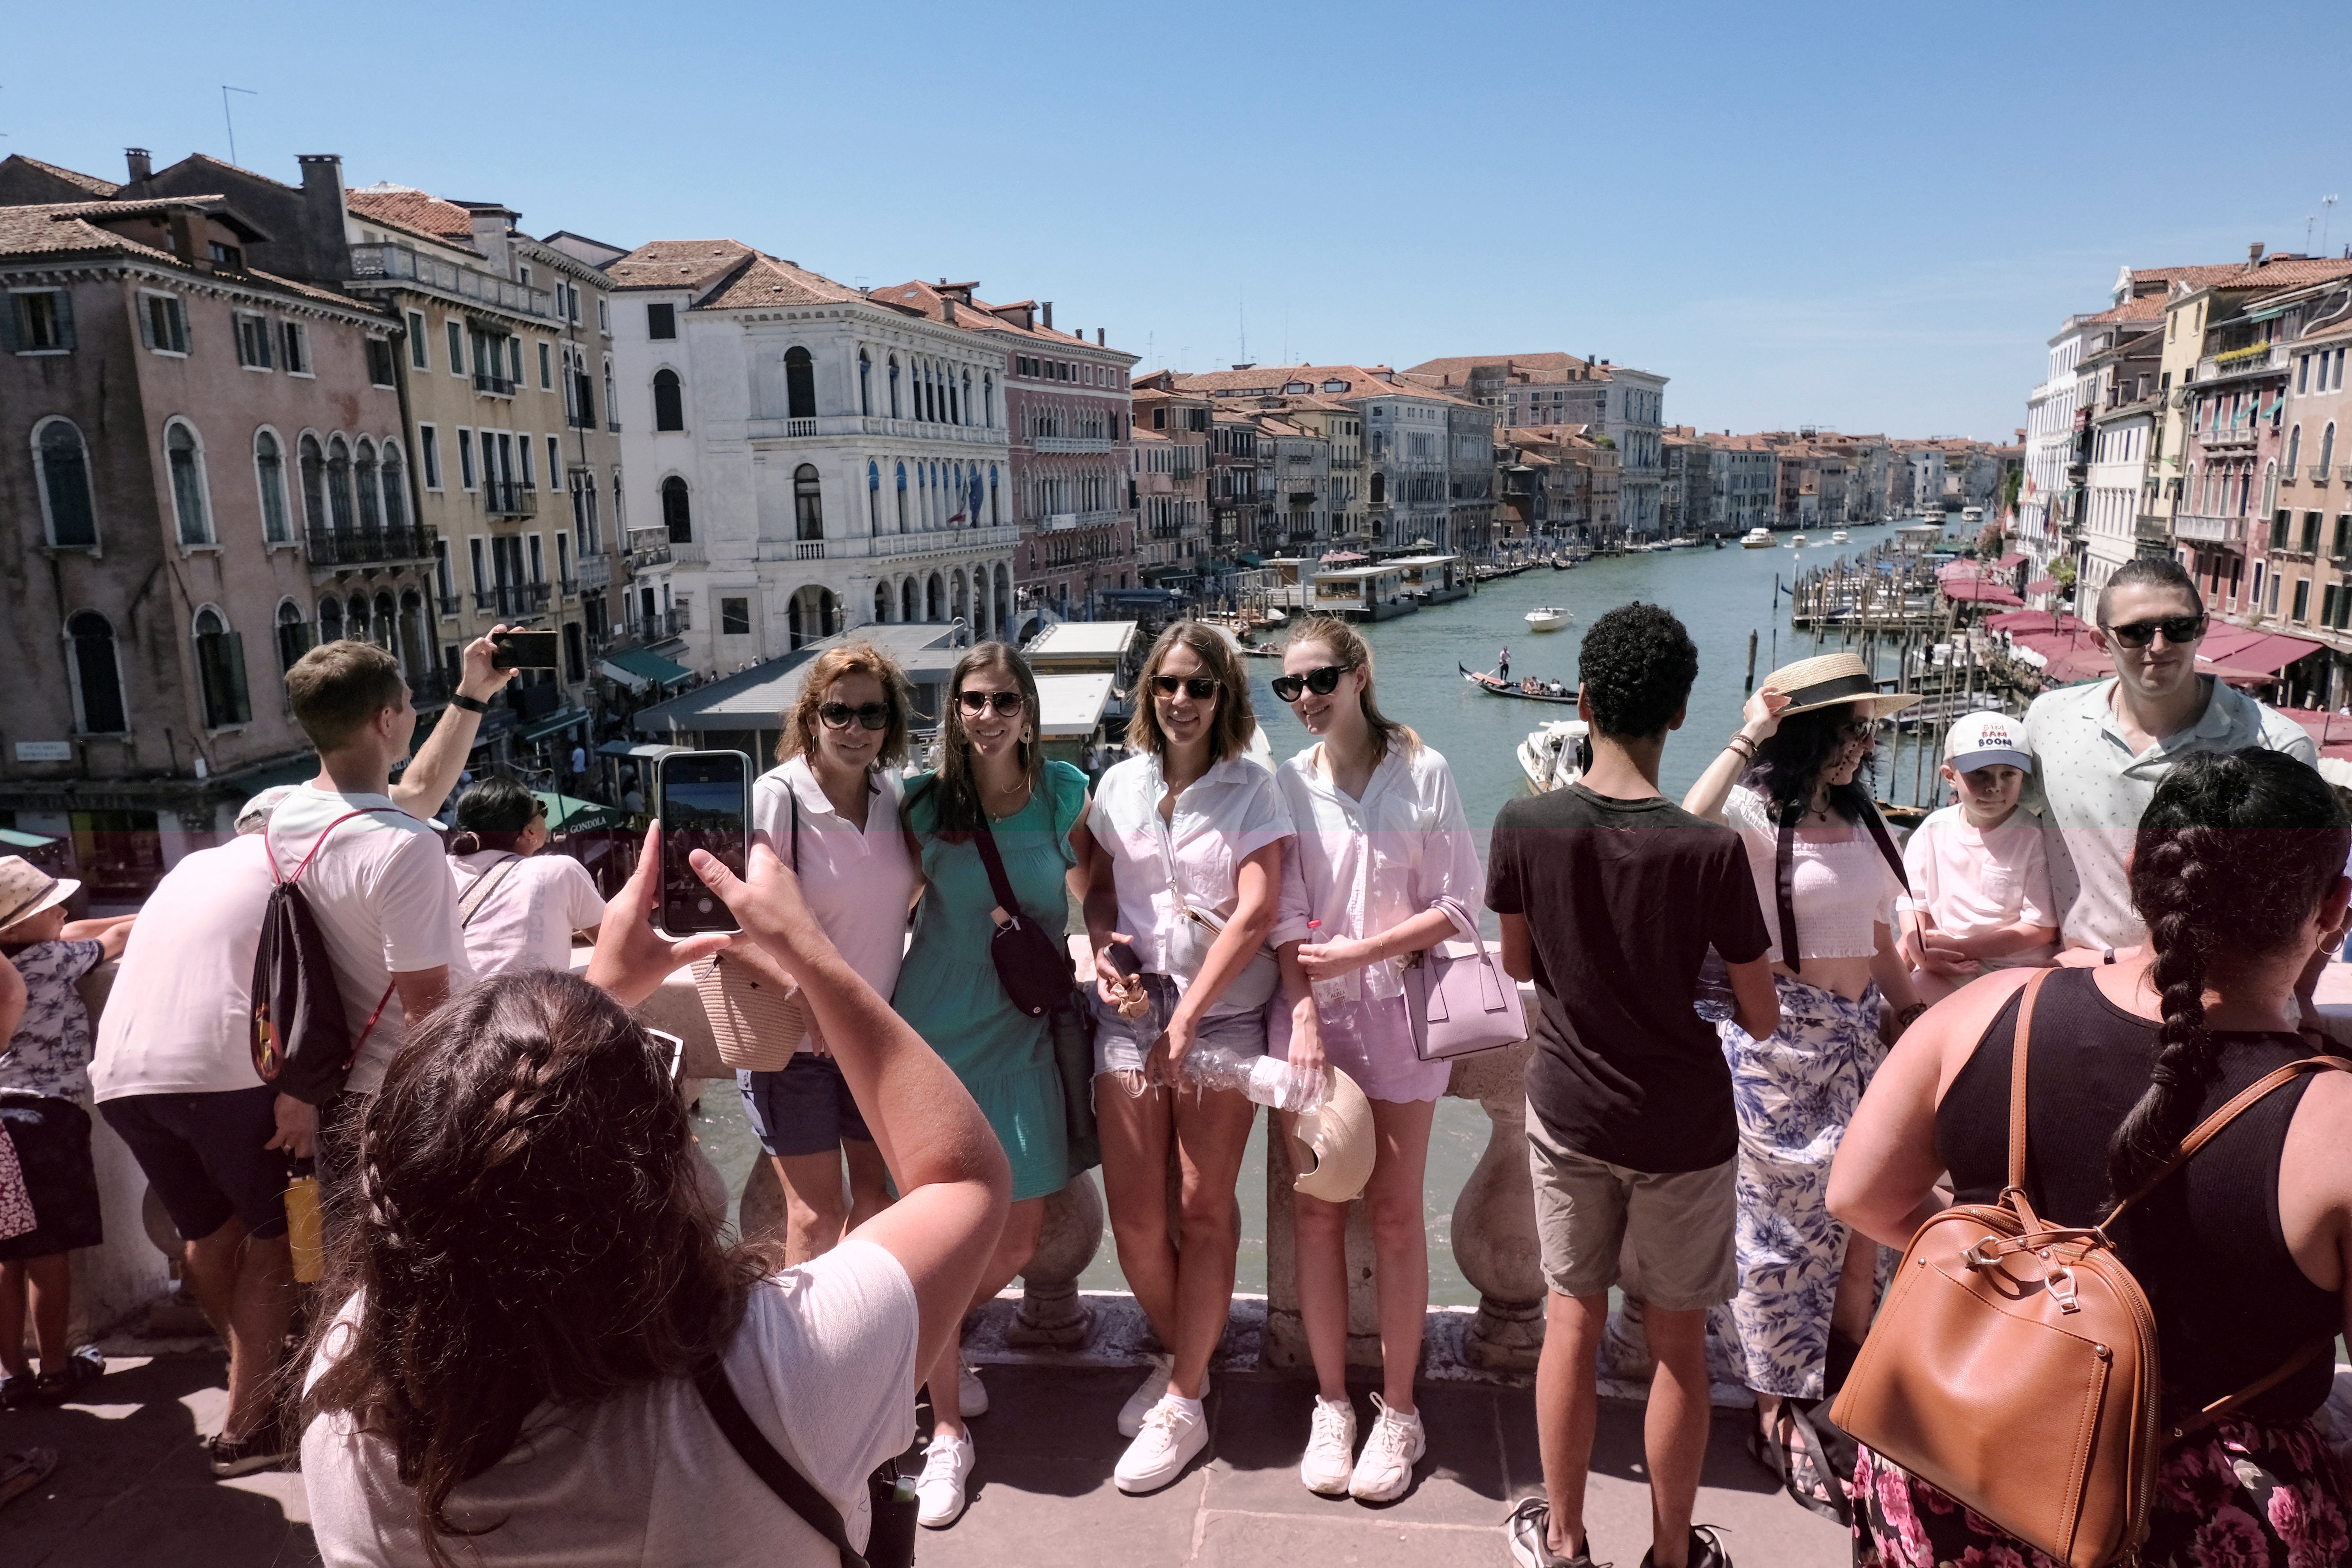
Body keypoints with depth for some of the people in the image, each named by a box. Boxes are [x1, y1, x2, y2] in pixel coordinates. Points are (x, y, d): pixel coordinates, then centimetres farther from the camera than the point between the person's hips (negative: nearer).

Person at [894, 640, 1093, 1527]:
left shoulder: (1065, 792, 0)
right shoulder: (925, 802, -2)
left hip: (1025, 1030, 2)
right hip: (937, 1029, -1)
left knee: (1017, 1240, 8)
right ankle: (948, 1433, 18)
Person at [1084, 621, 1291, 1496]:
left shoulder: (1250, 789, -3)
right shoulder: (1121, 784, 7)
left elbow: (1258, 911, -11)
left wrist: (1187, 1016, -15)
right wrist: (1103, 951, -6)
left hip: (1223, 1015, -3)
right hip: (1132, 1010, 3)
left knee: (1205, 1208, 2)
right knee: (1132, 1211, 2)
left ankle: (1183, 1405, 16)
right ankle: (1180, 1355, 29)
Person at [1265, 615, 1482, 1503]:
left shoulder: (1423, 772, -4)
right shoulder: (1287, 783, 3)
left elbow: (1458, 904, -5)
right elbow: (1286, 912, -3)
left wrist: (1363, 951, -13)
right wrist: (1304, 1016, -14)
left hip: (1397, 1010, -2)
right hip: (1309, 1011, 2)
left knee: (1394, 1213, 5)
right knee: (1316, 1212, 6)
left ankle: (1397, 1412, 20)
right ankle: (1331, 1406, 22)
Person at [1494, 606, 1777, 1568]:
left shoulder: (1524, 828, -14)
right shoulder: (1711, 851, -21)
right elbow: (1762, 1021, -11)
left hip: (1568, 1110, 2)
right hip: (1681, 1126, -2)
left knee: (1571, 1324, 16)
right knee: (1678, 1345, 15)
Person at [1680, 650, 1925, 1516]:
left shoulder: (1862, 817, 10)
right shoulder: (1755, 815, -12)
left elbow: (1878, 936, 18)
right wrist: (1745, 740, -29)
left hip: (1861, 1036, 7)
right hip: (1780, 1042, -6)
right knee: (1787, 1224, 5)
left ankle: (1849, 1388, 35)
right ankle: (1778, 1409, 21)